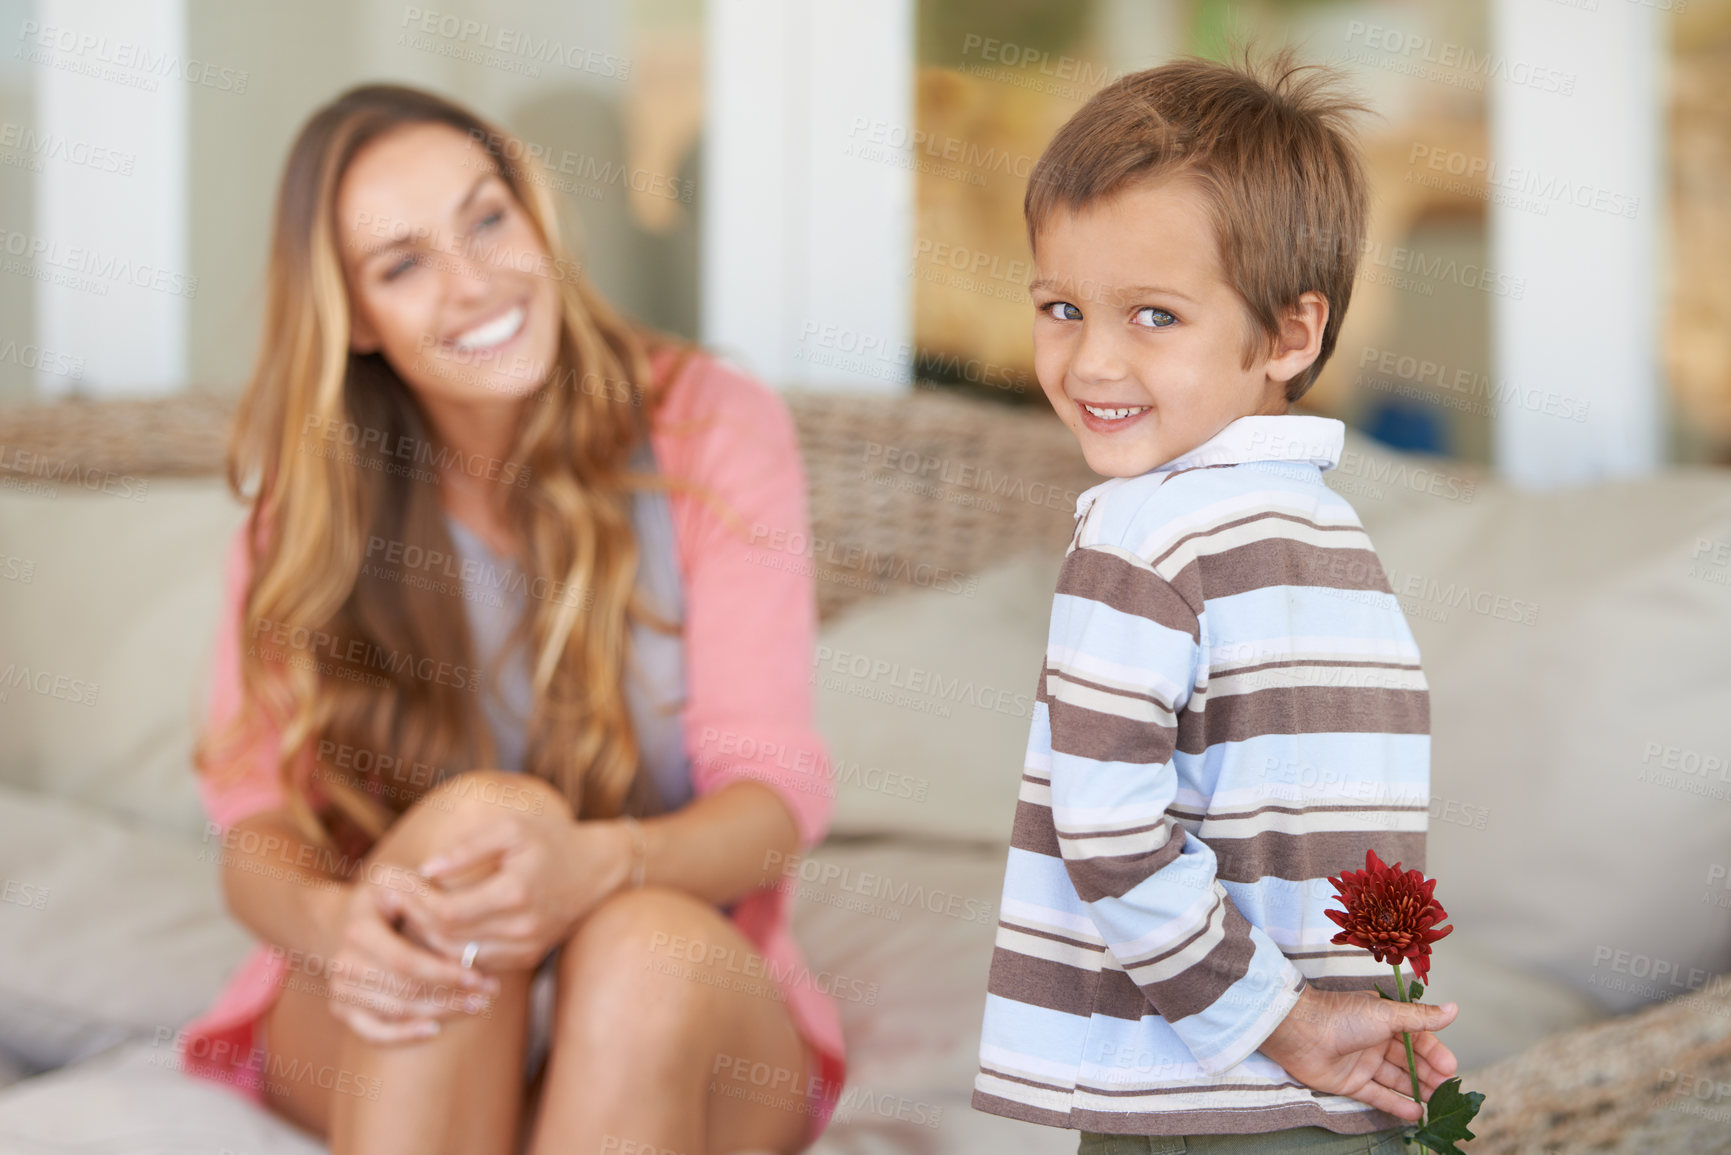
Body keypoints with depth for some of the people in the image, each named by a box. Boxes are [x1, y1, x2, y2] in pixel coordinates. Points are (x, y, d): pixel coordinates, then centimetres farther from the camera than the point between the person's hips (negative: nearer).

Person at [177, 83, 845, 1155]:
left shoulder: (712, 429, -3)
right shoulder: (311, 487, 2)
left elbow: (776, 787, -10)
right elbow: (259, 819, -5)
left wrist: (600, 865, -33)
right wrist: (328, 918, -31)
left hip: (682, 1014, 0)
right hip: (376, 1043, 0)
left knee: (646, 944, -36)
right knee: (475, 812, -32)